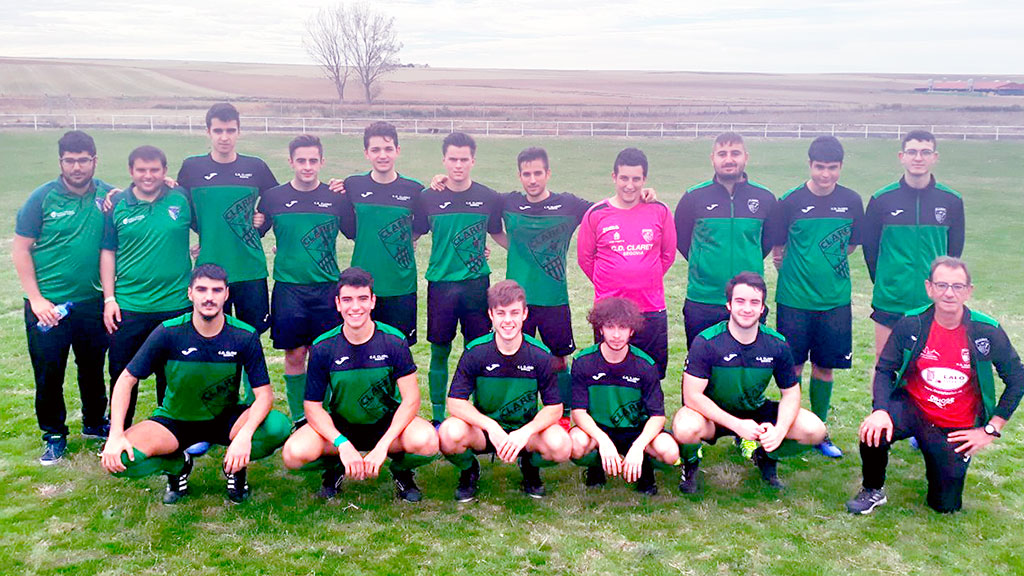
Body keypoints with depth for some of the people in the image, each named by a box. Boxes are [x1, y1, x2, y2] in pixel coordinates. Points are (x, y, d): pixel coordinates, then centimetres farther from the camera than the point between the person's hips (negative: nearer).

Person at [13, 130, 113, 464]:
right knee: (48, 374, 6)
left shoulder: (108, 196, -2)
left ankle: (94, 423, 36)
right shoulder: (43, 197, -7)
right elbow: (20, 250, -5)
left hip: (92, 302, 2)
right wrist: (36, 299, -10)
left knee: (93, 368, 16)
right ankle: (54, 435, 24)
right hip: (48, 305, -2)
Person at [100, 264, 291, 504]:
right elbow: (127, 379, -9)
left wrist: (245, 435, -36)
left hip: (225, 419, 0)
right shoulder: (168, 332, -15)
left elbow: (264, 393, -17)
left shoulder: (245, 336, -14)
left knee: (277, 427, -31)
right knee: (119, 458, -28)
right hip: (175, 421, 0)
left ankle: (235, 466, 3)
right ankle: (177, 465, 6)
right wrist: (116, 435, -22)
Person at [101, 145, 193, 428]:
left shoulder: (181, 199, 1)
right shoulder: (117, 205, 1)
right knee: (122, 374, 9)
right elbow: (108, 253, 4)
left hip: (176, 305, 0)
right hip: (128, 307, 0)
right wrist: (109, 299, -1)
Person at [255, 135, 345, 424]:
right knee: (294, 355, 5)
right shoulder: (273, 197, 3)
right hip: (288, 287, 0)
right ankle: (298, 418, 18)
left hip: (327, 287, 0)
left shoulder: (335, 197, 3)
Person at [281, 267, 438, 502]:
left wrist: (382, 447, -26)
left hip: (386, 423, -1)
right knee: (294, 453, -27)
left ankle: (401, 472, 6)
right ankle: (334, 469, 9)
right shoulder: (323, 348, -11)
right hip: (338, 426, 1)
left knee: (426, 442, -32)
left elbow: (411, 398, -16)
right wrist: (343, 445, -26)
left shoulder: (393, 341, -13)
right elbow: (313, 406, -10)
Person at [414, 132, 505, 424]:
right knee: (439, 352, 6)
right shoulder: (428, 198, 0)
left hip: (477, 283, 1)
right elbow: (412, 236, 7)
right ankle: (438, 418, 18)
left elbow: (498, 235, 16)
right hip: (441, 283, 0)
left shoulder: (489, 198, 3)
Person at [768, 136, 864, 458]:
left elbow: (853, 243, 15)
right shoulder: (791, 201, -6)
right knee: (793, 368, 4)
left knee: (824, 368, 10)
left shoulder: (852, 201, 2)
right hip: (794, 300, -2)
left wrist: (828, 264, 7)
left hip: (835, 301, 2)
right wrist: (798, 271, 1)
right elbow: (777, 248, 3)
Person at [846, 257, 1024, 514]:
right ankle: (873, 491, -4)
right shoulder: (910, 325, -11)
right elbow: (885, 370, -5)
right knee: (874, 432, -33)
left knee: (945, 505, 5)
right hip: (912, 407, 0)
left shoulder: (988, 332, -13)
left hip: (956, 429, 1)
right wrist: (880, 410, -24)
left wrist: (991, 429, -3)